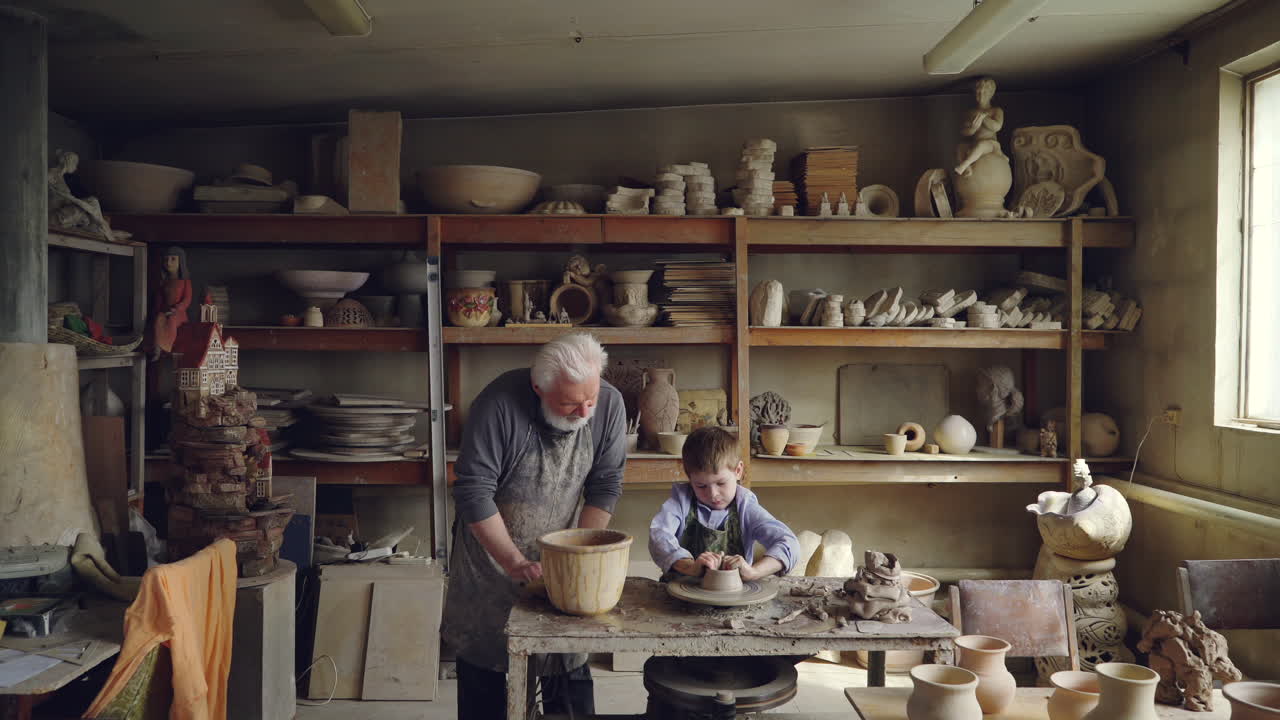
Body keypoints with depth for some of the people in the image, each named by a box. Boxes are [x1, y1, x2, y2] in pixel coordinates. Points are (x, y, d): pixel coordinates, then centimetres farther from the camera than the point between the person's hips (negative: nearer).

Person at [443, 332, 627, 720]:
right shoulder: (500, 404, -26)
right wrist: (516, 564, -23)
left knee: (570, 669, 7)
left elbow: (605, 486, -8)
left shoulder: (609, 404, -14)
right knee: (483, 674, 7)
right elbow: (474, 491, -22)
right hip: (492, 552, -2)